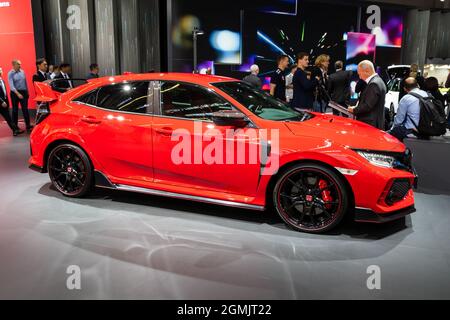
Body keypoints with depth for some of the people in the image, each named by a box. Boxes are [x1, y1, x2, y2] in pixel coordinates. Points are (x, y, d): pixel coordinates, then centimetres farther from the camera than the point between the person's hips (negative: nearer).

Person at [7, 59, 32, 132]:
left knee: (25, 109, -1)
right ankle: (15, 127, 16)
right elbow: (11, 85, -15)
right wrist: (18, 94, -26)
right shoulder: (10, 73, -7)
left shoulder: (22, 72, 5)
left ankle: (28, 126, 0)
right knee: (15, 110, 8)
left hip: (23, 92, 2)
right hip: (15, 93, -2)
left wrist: (27, 92, 12)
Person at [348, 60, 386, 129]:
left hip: (370, 124, -10)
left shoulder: (374, 84, -18)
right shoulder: (378, 81, 15)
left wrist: (354, 110, -8)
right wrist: (357, 108, 9)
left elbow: (367, 106, -21)